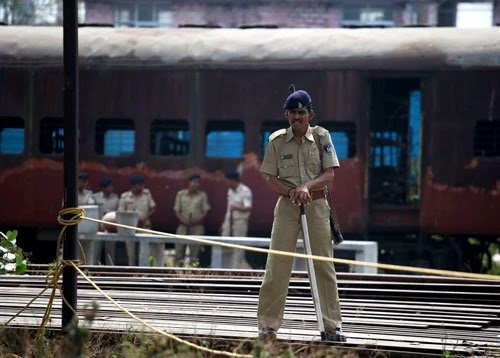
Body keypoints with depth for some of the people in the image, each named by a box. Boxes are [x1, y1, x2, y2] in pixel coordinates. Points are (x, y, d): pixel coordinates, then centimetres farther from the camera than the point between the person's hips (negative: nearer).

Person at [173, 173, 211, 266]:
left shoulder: (202, 195, 3)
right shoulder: (180, 194, 6)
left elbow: (205, 211, 3)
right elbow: (176, 210, 7)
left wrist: (198, 220, -12)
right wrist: (183, 220, -9)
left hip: (197, 226, -1)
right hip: (183, 225, 1)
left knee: (195, 248, -3)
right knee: (179, 247, -2)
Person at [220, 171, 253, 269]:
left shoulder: (245, 191, -12)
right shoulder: (230, 191, 13)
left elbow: (248, 208, -23)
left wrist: (236, 208, -40)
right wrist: (224, 222, 20)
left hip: (240, 222, -8)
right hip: (229, 221, 8)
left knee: (238, 247, -4)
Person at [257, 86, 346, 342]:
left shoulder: (321, 136, 1)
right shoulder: (277, 140, 1)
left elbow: (329, 174, -3)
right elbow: (269, 177, 1)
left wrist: (307, 186, -20)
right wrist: (291, 192, -16)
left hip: (316, 205, 0)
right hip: (287, 205, 0)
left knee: (324, 265, 0)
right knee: (277, 265, -3)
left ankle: (332, 325, 4)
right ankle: (268, 324, 3)